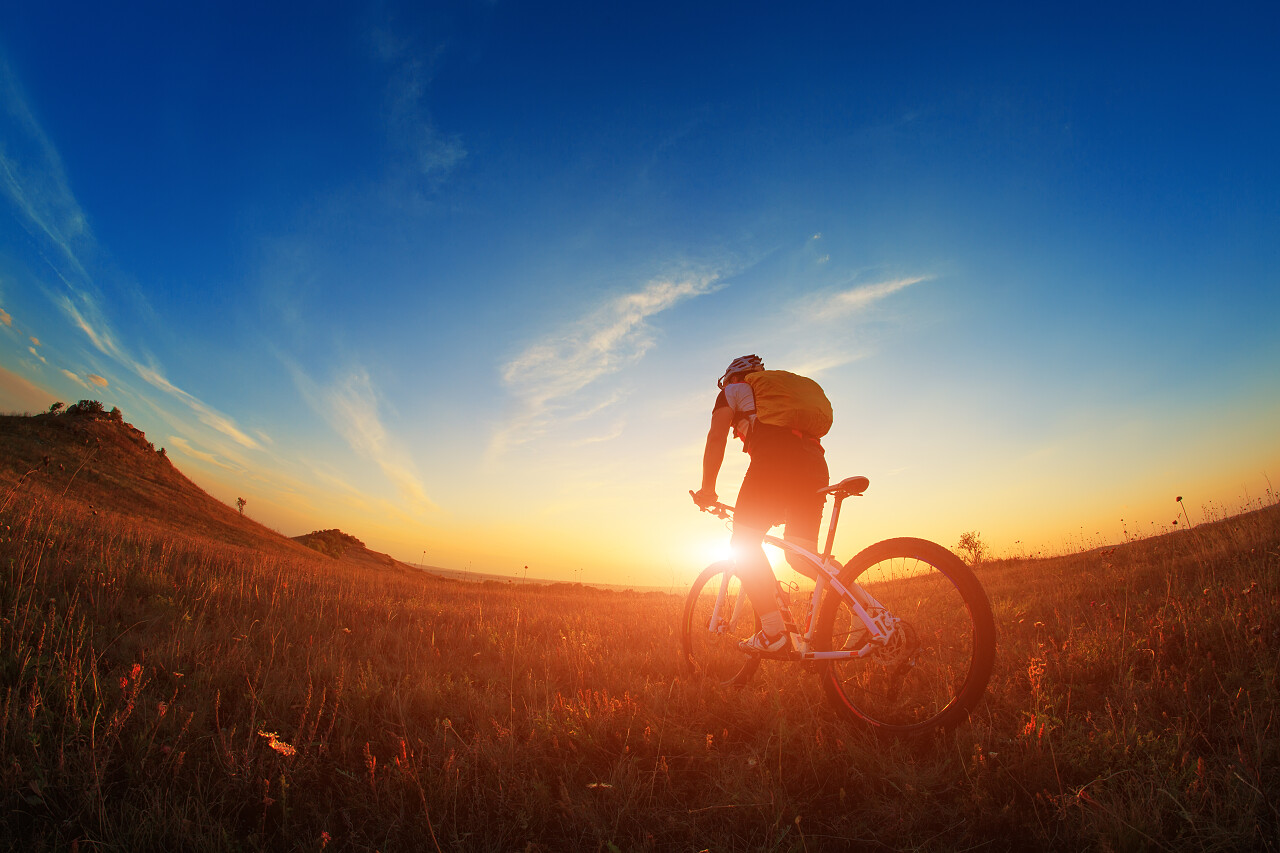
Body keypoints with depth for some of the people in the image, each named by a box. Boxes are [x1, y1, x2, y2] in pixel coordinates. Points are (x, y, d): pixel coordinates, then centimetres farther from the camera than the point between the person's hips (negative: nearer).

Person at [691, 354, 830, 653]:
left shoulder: (734, 390, 23)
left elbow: (716, 437, 10)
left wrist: (707, 489, 11)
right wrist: (782, 504, 44)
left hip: (773, 459, -7)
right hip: (814, 464, 7)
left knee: (744, 544, 2)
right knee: (801, 555, 14)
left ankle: (774, 632, -9)